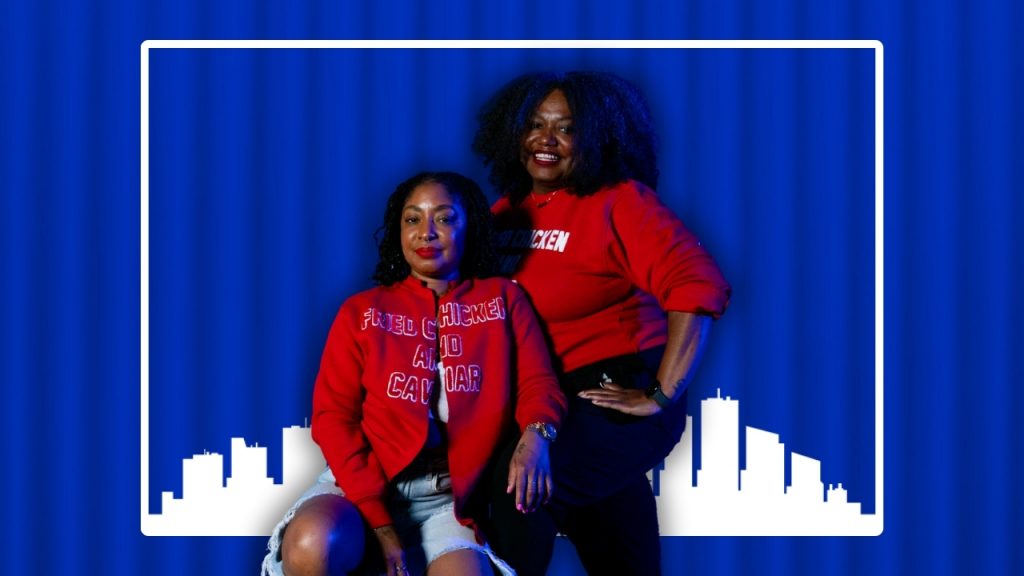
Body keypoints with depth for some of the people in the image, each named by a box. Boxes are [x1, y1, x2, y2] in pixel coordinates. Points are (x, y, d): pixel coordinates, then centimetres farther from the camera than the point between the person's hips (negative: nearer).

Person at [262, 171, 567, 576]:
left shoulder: (503, 299, 14)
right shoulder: (362, 312, 11)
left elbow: (538, 384, 3)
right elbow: (333, 417, 3)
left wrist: (535, 436, -24)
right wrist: (377, 521, -11)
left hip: (454, 498, 0)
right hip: (367, 486, 0)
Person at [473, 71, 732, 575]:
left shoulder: (619, 202, -8)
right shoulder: (507, 211, 11)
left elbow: (698, 288, -19)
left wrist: (662, 396, -19)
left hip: (616, 393, -5)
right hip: (542, 397, 6)